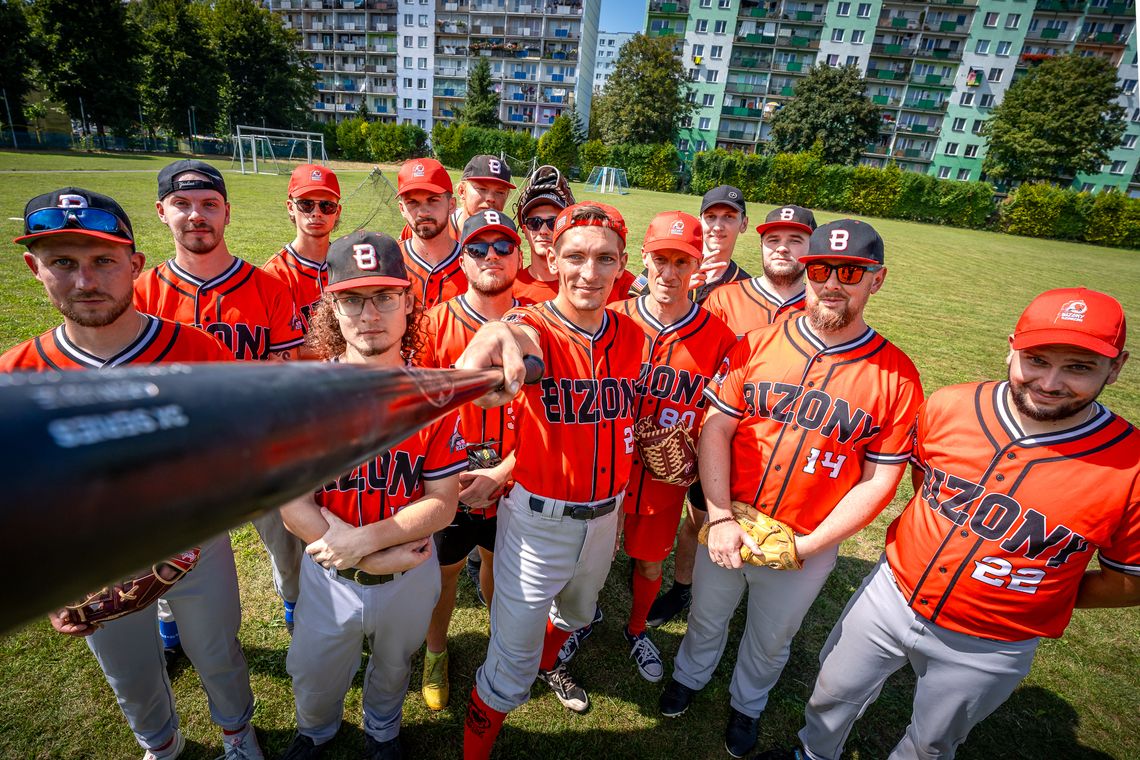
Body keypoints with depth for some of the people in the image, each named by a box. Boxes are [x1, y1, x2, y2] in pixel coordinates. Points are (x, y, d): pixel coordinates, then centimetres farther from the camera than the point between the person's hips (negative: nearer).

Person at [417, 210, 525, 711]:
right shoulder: (436, 323, -10)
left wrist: (501, 472, -17)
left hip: (515, 481, 1)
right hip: (448, 481, 0)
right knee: (444, 572, 20)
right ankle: (436, 651, 50)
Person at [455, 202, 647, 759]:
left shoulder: (631, 337, -5)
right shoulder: (534, 329, -21)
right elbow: (510, 336, -47)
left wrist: (615, 509, 9)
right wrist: (497, 338, -70)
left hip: (604, 516, 6)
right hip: (537, 519, -5)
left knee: (576, 612, 32)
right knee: (512, 664, 9)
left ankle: (547, 664, 66)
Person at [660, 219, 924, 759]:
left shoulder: (896, 375, -12)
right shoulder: (757, 344, -9)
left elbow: (879, 480, -9)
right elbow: (715, 429, -9)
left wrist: (807, 545, -14)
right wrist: (720, 518, -16)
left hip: (809, 546, -1)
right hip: (728, 526, 1)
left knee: (770, 640, 25)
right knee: (706, 617, 25)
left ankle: (746, 705, 56)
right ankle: (690, 675, 57)